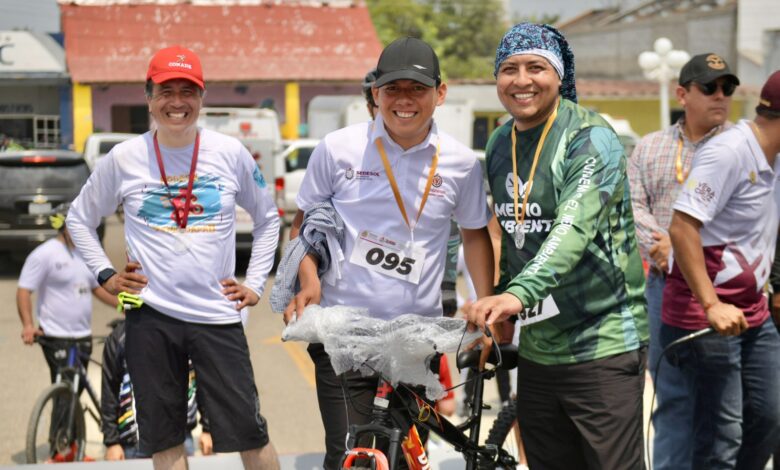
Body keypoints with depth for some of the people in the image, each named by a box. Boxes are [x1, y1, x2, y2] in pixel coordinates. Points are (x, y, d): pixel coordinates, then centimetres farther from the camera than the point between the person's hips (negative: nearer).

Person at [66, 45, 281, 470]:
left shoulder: (230, 154, 1)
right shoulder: (124, 159, 1)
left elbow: (267, 218, 14)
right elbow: (79, 219, 15)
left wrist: (255, 282, 6)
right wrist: (105, 275, 4)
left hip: (218, 314, 0)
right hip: (150, 316, 1)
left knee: (250, 433, -2)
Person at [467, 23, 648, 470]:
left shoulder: (590, 139, -13)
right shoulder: (499, 143, 9)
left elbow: (574, 227, -29)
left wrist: (520, 293, -43)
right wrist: (500, 308, 13)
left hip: (603, 348, -7)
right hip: (537, 350, 7)